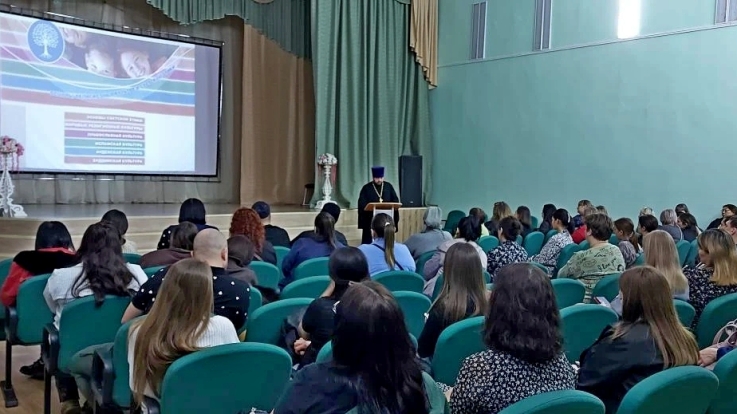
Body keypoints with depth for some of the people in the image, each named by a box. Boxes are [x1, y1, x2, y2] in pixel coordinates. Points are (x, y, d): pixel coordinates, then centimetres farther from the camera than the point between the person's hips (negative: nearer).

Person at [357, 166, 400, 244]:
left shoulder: (389, 186, 8)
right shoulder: (366, 188, 0)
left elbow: (395, 200, 8)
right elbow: (362, 204, -7)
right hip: (370, 219, -2)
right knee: (369, 241, -2)